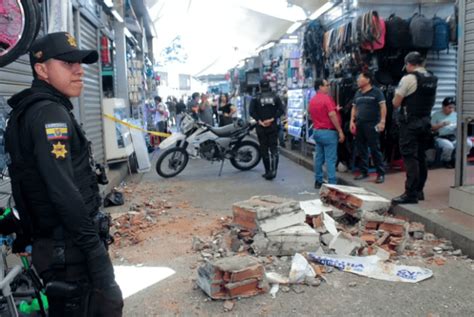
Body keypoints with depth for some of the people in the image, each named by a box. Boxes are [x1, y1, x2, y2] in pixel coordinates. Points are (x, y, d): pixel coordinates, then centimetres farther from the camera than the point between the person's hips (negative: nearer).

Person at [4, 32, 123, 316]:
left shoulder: (29, 111, 14)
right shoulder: (50, 113, -17)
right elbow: (64, 192, -26)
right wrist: (96, 250, -23)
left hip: (60, 242, 10)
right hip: (71, 249, -10)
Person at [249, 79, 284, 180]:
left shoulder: (256, 98, -2)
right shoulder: (275, 97, 3)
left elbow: (251, 111, -13)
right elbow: (281, 110, -8)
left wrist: (259, 121, -11)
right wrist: (272, 119, -10)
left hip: (261, 127, -1)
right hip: (273, 126, 1)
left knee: (264, 149, 6)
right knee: (274, 148, 2)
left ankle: (268, 171, 10)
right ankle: (273, 170, -15)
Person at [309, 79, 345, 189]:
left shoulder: (312, 100, 12)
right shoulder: (327, 98, -12)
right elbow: (332, 115, -20)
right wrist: (340, 131, -16)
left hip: (317, 131, 8)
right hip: (328, 132, -8)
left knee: (319, 157, 12)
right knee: (331, 159, -5)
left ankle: (318, 181, 18)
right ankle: (332, 183, -5)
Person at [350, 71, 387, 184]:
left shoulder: (376, 92, -3)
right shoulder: (357, 94, 16)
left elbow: (383, 107, -8)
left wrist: (382, 121, -16)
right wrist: (352, 121, 8)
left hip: (372, 125, -6)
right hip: (359, 125, 7)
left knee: (375, 150, -5)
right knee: (361, 150, 9)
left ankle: (381, 173, 2)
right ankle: (364, 172, 19)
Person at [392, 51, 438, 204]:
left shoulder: (408, 78, -12)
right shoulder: (433, 79, 10)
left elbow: (396, 104, -9)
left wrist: (397, 98, 11)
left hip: (410, 123, -7)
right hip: (426, 121, 7)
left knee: (410, 157, -7)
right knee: (421, 157, 13)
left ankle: (411, 194, -7)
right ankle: (419, 191, 21)